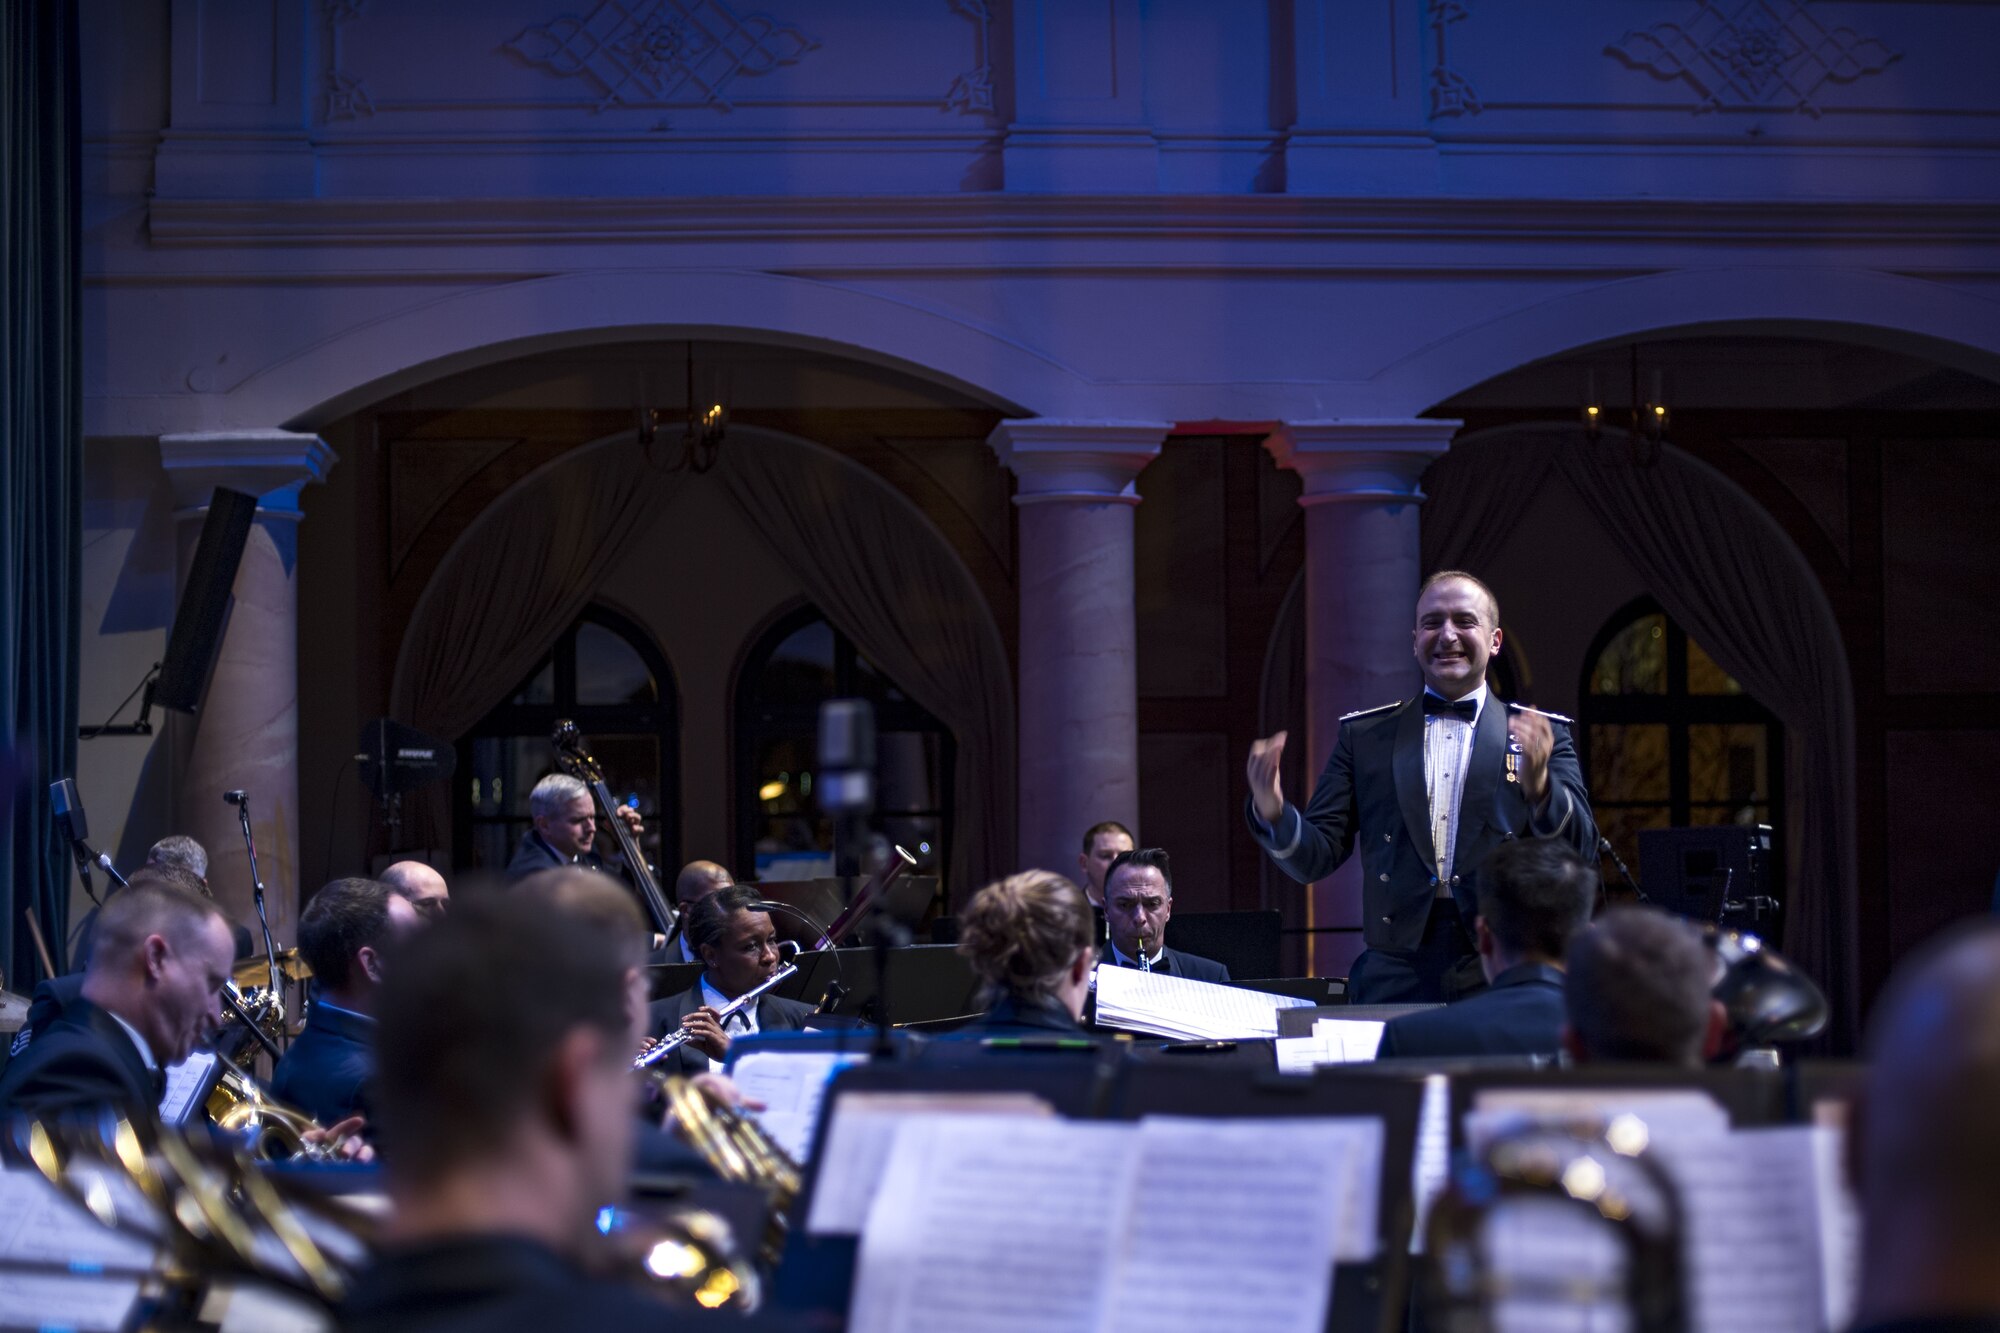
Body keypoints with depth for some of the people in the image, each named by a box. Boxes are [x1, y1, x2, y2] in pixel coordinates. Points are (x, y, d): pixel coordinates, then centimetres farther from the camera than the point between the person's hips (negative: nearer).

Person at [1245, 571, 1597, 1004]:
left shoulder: (1544, 736, 10)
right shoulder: (1364, 736, 15)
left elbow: (1581, 851, 0)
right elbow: (1316, 858, 10)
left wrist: (1540, 788, -20)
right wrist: (1273, 814, -11)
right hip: (1395, 980, 1)